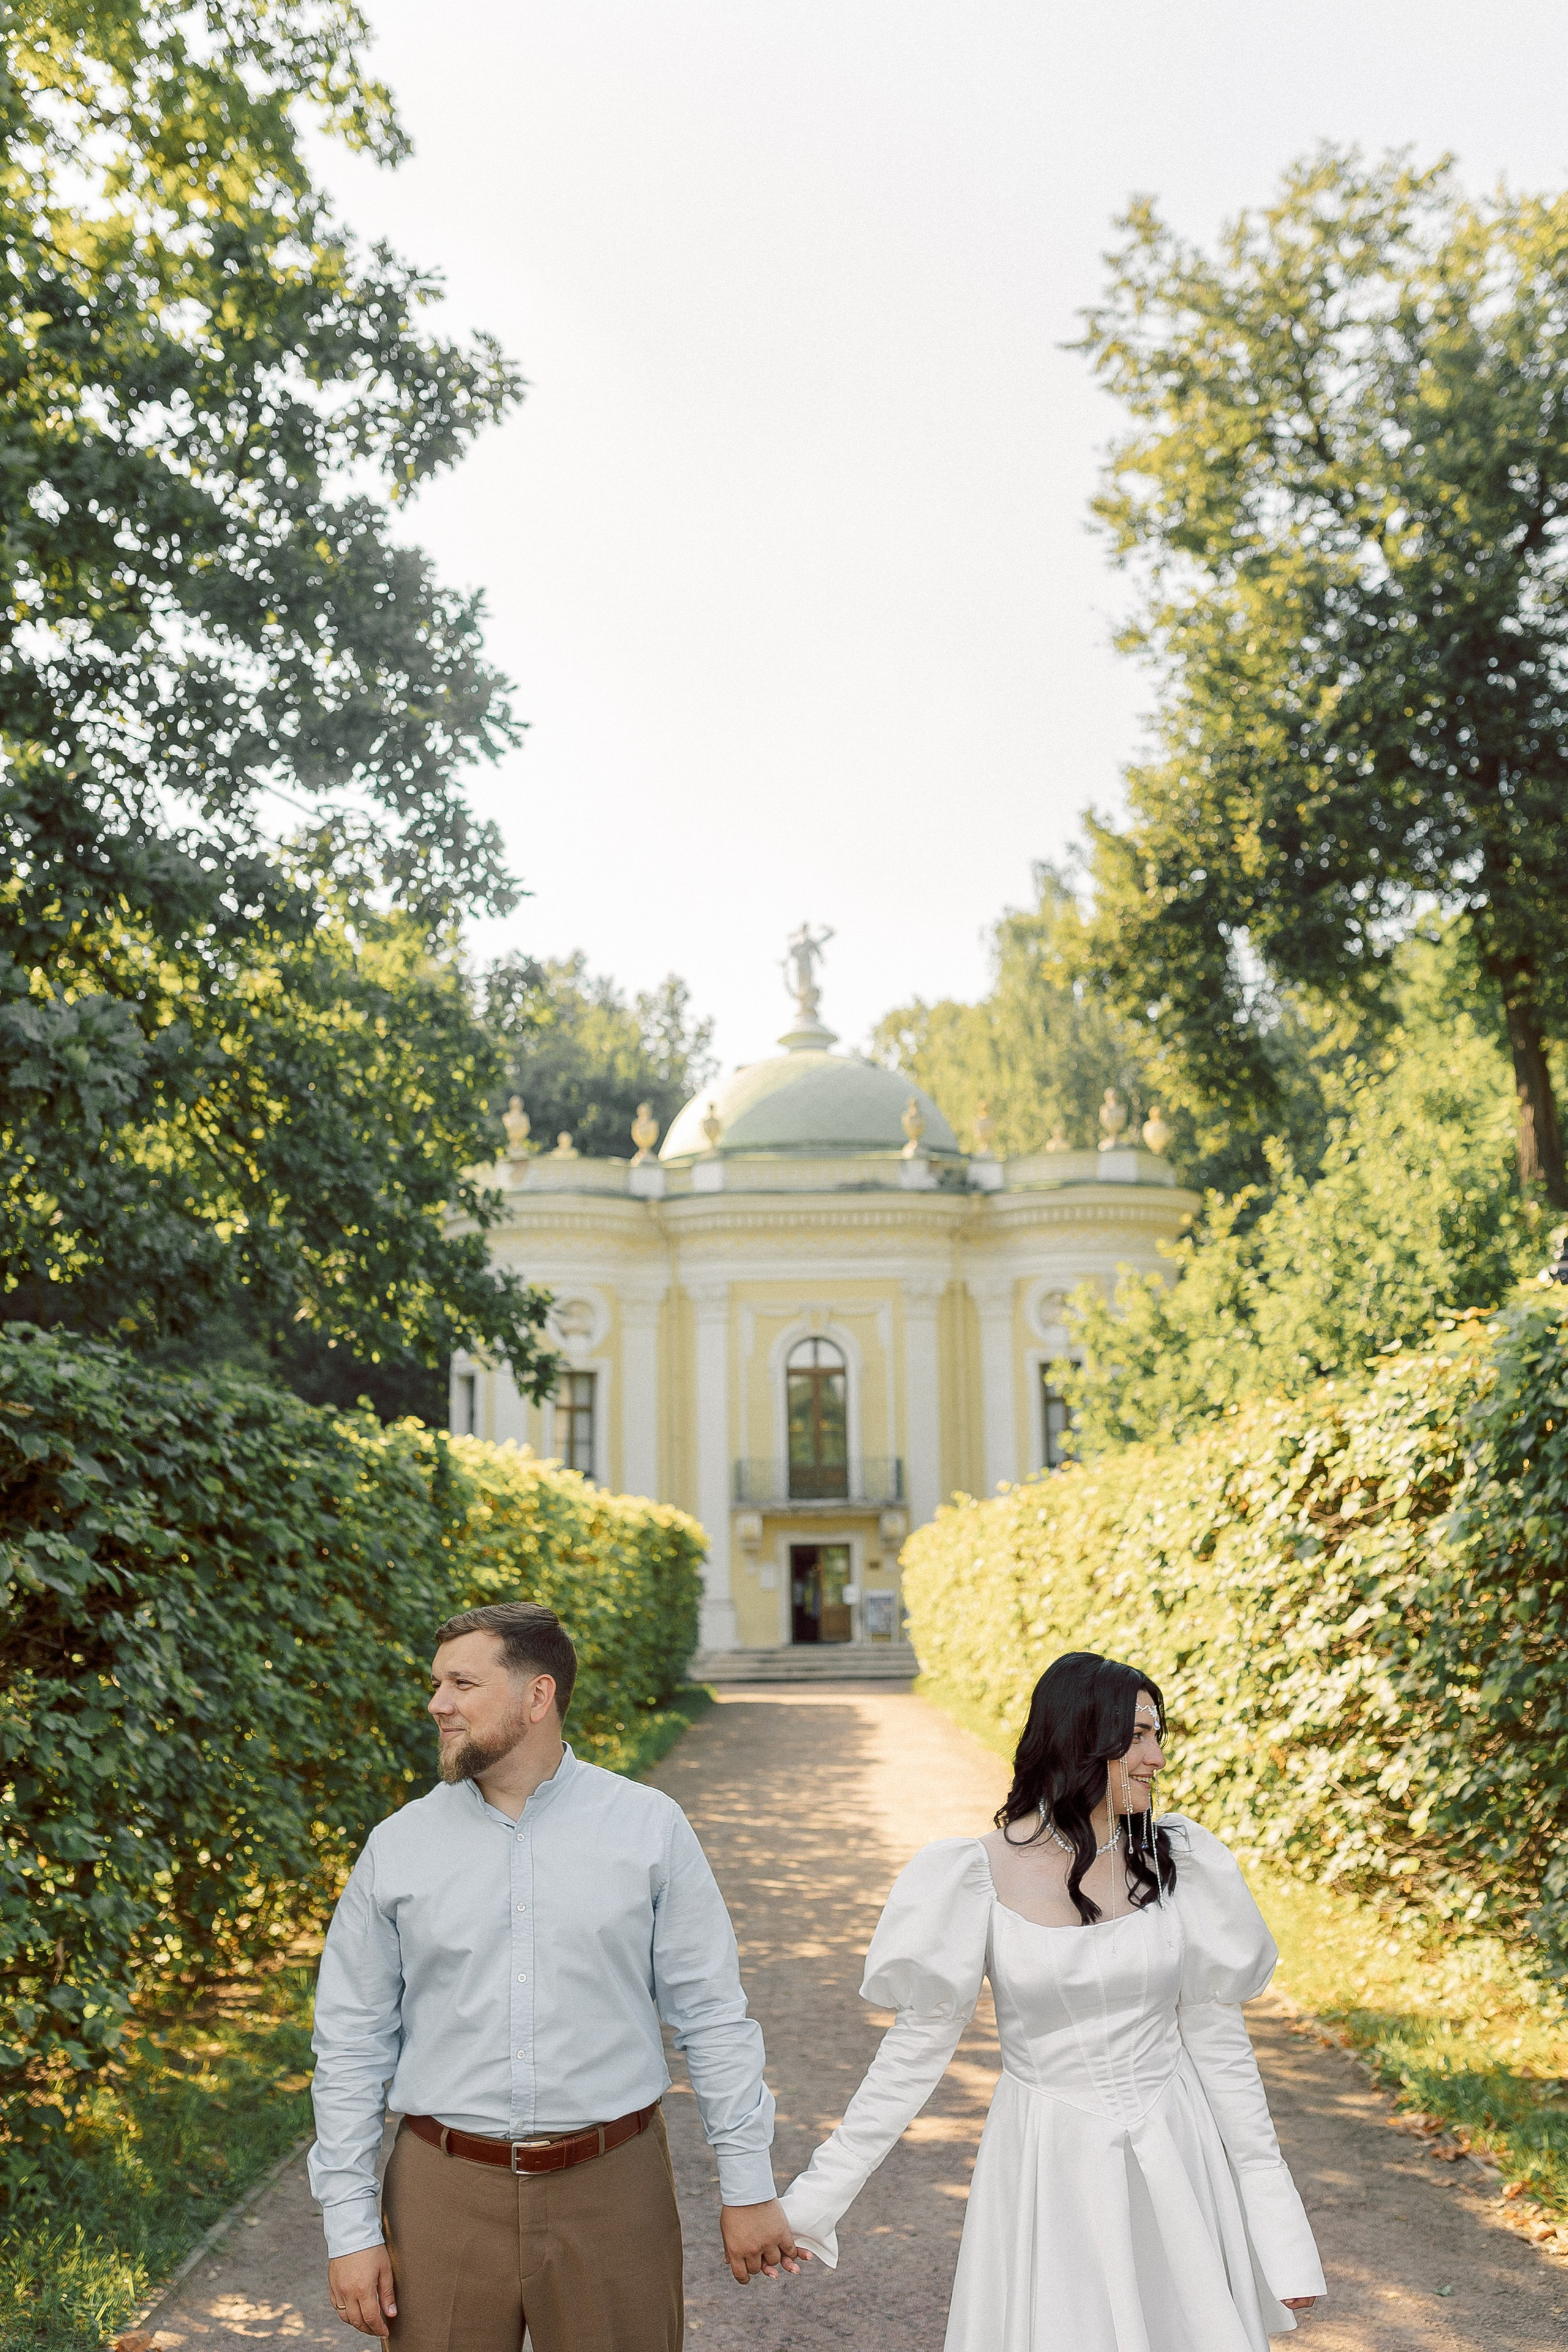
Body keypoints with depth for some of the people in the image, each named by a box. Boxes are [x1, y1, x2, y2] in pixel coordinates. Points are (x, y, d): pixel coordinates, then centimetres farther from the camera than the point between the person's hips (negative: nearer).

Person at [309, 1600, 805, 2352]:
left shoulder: (651, 1828, -3)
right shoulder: (394, 1849, 0)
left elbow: (712, 2015, -1)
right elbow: (350, 2047, 3)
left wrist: (748, 2186, -1)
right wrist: (350, 2229, 0)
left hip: (611, 2186, -1)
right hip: (445, 2195, 1)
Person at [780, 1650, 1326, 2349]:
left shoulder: (1177, 1863, -3)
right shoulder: (983, 1876, -11)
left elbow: (1217, 2039, 3)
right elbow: (917, 2045, -4)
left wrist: (1276, 2226, 4)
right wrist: (813, 2199, -5)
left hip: (1172, 2159, 2)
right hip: (1047, 2167, -2)